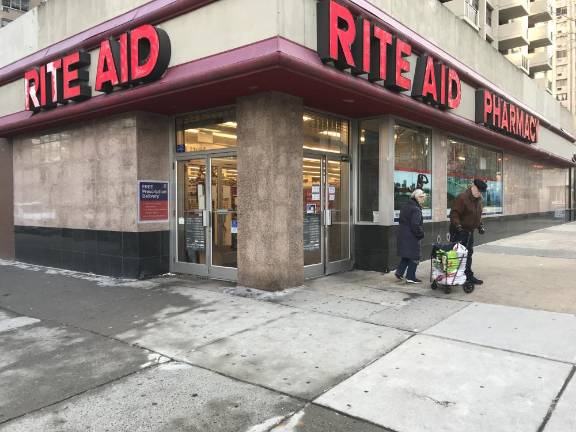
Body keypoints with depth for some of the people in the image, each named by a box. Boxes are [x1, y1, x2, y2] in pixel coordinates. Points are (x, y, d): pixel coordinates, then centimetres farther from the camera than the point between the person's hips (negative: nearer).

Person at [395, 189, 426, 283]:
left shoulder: (405, 206, 11)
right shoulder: (416, 209, -18)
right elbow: (415, 225, -23)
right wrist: (421, 234, -9)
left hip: (402, 236, 9)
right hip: (412, 237, -9)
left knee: (406, 256, 20)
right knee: (414, 257, 3)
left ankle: (399, 272, 16)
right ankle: (410, 277, 8)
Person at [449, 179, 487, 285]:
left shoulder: (478, 199, 11)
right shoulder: (463, 197, -17)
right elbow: (454, 213, -22)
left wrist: (480, 225, 12)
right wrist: (457, 225, -31)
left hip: (470, 231, 9)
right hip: (459, 232, -9)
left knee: (468, 254, 14)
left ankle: (468, 276, 23)